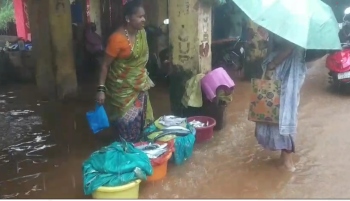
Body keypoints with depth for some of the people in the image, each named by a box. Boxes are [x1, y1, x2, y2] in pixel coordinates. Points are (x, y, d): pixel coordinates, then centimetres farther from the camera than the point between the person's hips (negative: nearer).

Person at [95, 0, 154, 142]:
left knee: (140, 121, 16)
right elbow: (105, 65, -18)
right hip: (122, 88, -7)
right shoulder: (117, 38, -24)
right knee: (126, 124, 2)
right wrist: (101, 89, -20)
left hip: (139, 86, 7)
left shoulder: (142, 33, -2)